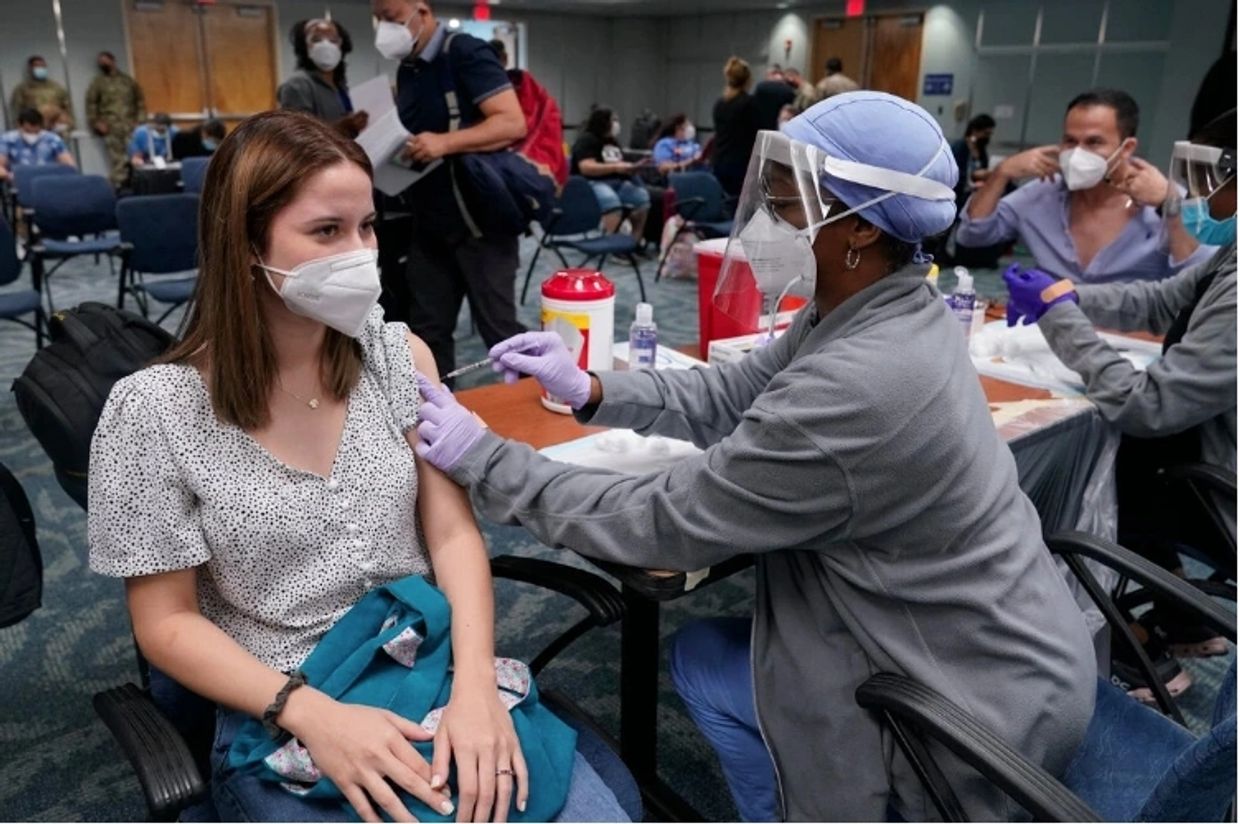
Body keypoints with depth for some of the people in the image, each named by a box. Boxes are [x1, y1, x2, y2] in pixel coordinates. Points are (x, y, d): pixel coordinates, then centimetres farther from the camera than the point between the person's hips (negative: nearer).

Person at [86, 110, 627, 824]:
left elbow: (453, 531, -3)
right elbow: (168, 623, -5)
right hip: (279, 719, -2)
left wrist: (474, 682, -18)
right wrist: (314, 714, -18)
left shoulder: (399, 356, 0)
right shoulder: (155, 411, -10)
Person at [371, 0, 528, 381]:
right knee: (427, 330, 10)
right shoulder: (406, 70, 13)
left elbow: (513, 123, -21)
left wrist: (445, 143, -31)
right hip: (429, 223, 8)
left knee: (497, 327, -2)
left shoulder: (466, 53, -10)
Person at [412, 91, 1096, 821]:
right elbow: (734, 395, 6)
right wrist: (590, 390, -5)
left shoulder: (855, 388, -33)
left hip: (989, 701, -8)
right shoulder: (884, 314, -4)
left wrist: (484, 460, -17)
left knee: (702, 663, 6)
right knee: (710, 652, 16)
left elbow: (665, 524, -25)